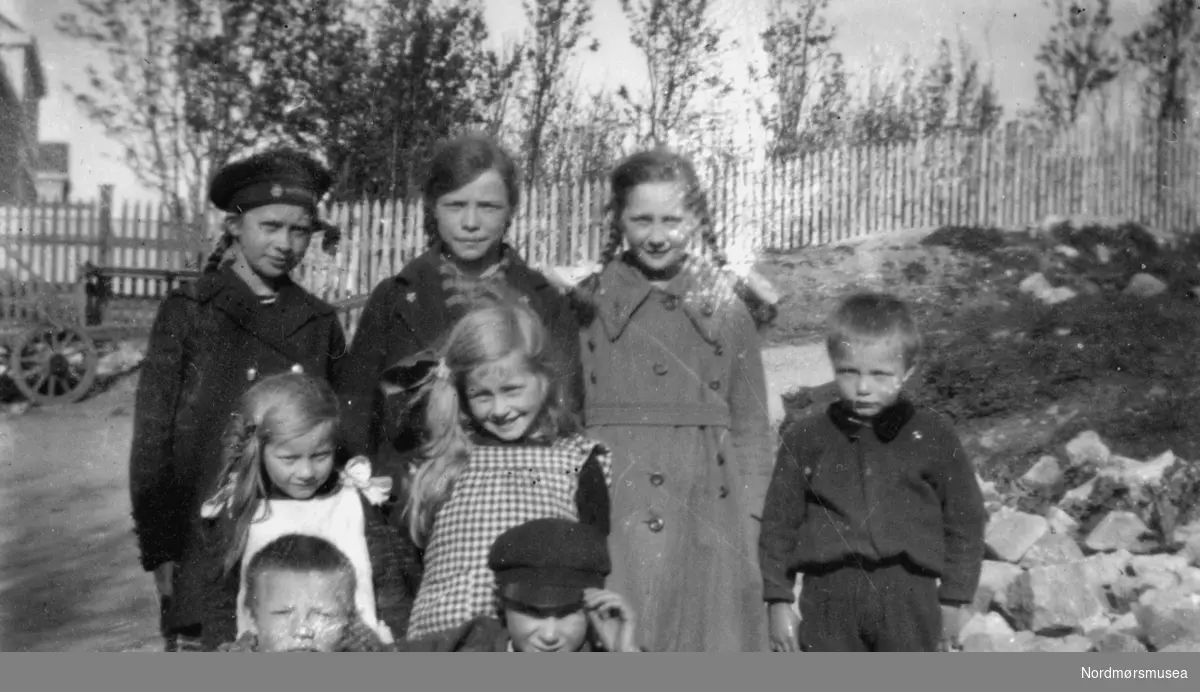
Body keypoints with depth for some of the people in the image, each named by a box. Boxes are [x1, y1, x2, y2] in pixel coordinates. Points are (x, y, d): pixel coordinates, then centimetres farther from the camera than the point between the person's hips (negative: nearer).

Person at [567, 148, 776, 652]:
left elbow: (752, 427, 8)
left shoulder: (727, 306, 7)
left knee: (710, 641, 4)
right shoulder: (588, 303, 6)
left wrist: (750, 525, 1)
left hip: (707, 514, 1)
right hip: (612, 511, -1)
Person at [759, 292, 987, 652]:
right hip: (830, 596, 1)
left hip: (908, 599, 0)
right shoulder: (805, 438, 2)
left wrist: (951, 600, 6)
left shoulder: (932, 438, 0)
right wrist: (778, 602, 4)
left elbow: (965, 519, 8)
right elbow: (779, 524, 7)